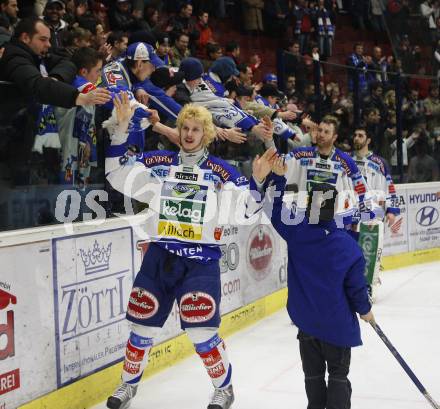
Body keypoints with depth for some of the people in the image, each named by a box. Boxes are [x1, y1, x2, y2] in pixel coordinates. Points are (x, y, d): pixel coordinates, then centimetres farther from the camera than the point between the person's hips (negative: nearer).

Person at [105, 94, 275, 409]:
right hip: (159, 255, 3)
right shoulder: (158, 163, 5)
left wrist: (256, 180, -20)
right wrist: (122, 127, -6)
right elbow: (117, 174, 0)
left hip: (201, 259, -2)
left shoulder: (220, 171, 0)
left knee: (201, 330, -8)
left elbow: (245, 208, -3)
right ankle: (129, 383, 32)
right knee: (143, 325, 9)